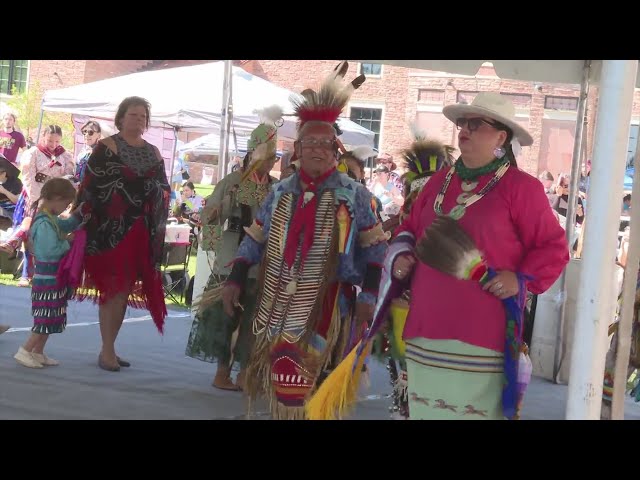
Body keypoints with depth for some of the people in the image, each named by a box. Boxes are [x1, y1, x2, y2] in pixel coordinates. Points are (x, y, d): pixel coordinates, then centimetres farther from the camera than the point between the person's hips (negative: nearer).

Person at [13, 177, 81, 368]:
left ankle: (37, 353, 23)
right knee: (46, 319, -4)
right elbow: (50, 250, -29)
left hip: (52, 279, 10)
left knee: (50, 319, 16)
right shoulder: (44, 223, -23)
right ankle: (24, 352, 4)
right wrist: (68, 242, -16)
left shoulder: (50, 219, 8)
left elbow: (66, 225, 19)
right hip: (48, 280, -10)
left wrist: (79, 215, 3)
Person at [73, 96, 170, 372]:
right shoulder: (106, 147, -2)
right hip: (111, 228, -5)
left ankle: (110, 347, 17)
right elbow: (89, 185, -8)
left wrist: (158, 227, 8)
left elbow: (164, 189, 18)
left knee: (125, 291, 8)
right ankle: (106, 351, -2)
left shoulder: (153, 153, 15)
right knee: (113, 288, -7)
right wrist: (84, 221, -14)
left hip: (141, 231, 6)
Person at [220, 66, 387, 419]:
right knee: (281, 382, 9)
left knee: (314, 385, -6)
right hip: (278, 304, 4)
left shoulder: (354, 195, -1)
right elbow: (255, 240, 14)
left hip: (326, 306, -3)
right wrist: (235, 279, 7)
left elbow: (374, 248, 0)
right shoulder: (280, 192, 9)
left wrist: (368, 295, -7)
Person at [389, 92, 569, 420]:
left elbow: (553, 248, -3)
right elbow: (410, 229, 27)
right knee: (426, 409, 12)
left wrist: (521, 279, -15)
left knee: (473, 410, -4)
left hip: (482, 335, -6)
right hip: (426, 328, 6)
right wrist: (401, 255, 7)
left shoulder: (521, 186, -3)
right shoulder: (440, 181, 15)